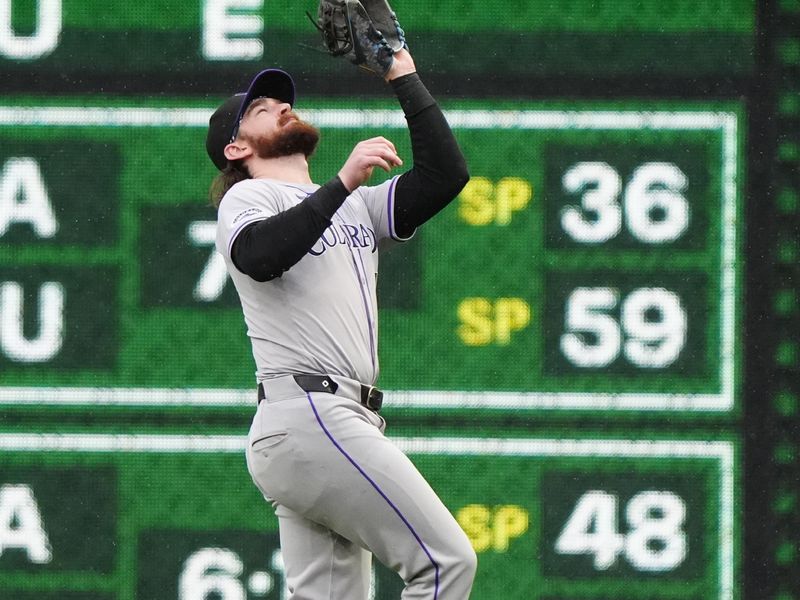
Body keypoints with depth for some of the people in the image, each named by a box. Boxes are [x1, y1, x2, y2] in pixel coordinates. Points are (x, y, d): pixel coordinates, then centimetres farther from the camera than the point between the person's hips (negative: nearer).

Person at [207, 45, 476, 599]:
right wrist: (344, 183, -21)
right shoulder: (249, 198, 6)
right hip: (307, 414, -8)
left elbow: (445, 174, 17)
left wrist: (403, 75, 17)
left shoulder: (357, 206, 29)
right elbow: (261, 256, -19)